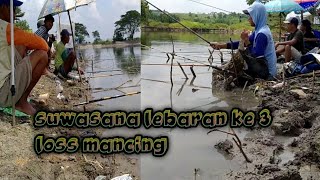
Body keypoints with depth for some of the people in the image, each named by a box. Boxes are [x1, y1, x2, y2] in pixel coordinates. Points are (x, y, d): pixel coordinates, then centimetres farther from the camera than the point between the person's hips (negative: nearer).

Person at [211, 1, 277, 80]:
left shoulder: (262, 34, -23)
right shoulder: (260, 30, 7)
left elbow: (255, 55, -24)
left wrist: (246, 40, -21)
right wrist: (222, 46, 4)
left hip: (266, 72, -9)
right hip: (264, 66, 9)